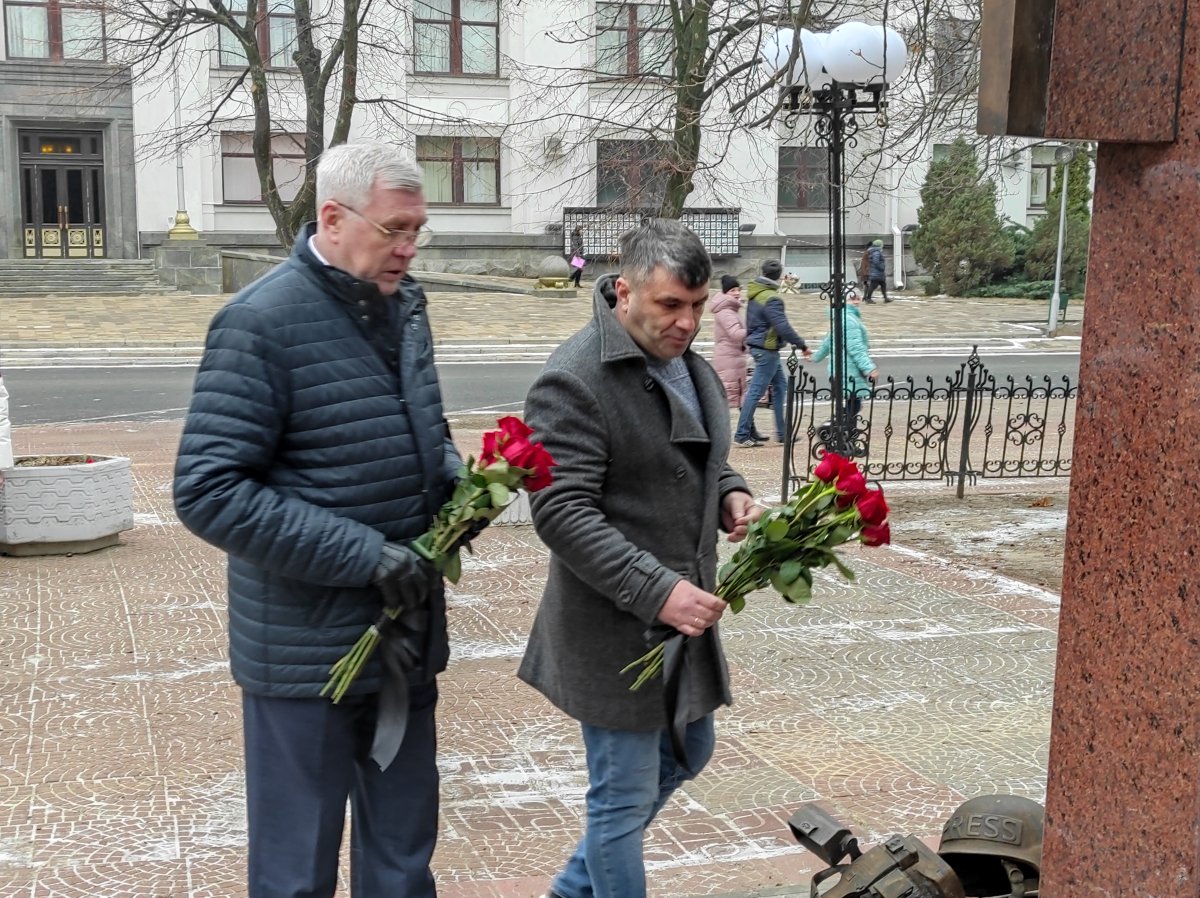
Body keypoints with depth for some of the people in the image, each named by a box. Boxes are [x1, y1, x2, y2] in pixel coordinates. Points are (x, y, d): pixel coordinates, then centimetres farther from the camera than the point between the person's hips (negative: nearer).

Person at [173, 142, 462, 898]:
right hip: (308, 654, -7)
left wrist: (455, 478, -2)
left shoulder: (403, 303, 6)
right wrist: (366, 555, -23)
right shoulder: (262, 323, -17)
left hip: (406, 633, 7)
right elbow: (208, 493, -20)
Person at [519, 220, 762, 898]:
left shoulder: (689, 363, 8)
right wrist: (656, 591, -30)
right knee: (625, 796, 2)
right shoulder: (575, 381, -20)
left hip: (686, 614, 10)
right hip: (617, 627, -9)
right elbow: (563, 513, -24)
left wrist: (728, 490, 2)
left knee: (688, 753, 23)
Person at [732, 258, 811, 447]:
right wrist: (802, 345, -15)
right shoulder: (771, 299, -21)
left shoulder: (755, 293, 8)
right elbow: (783, 327, -23)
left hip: (757, 345, 10)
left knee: (780, 386, 16)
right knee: (756, 391, -5)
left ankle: (783, 433, 19)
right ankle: (742, 435, -1)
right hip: (767, 349, -10)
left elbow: (750, 322, 18)